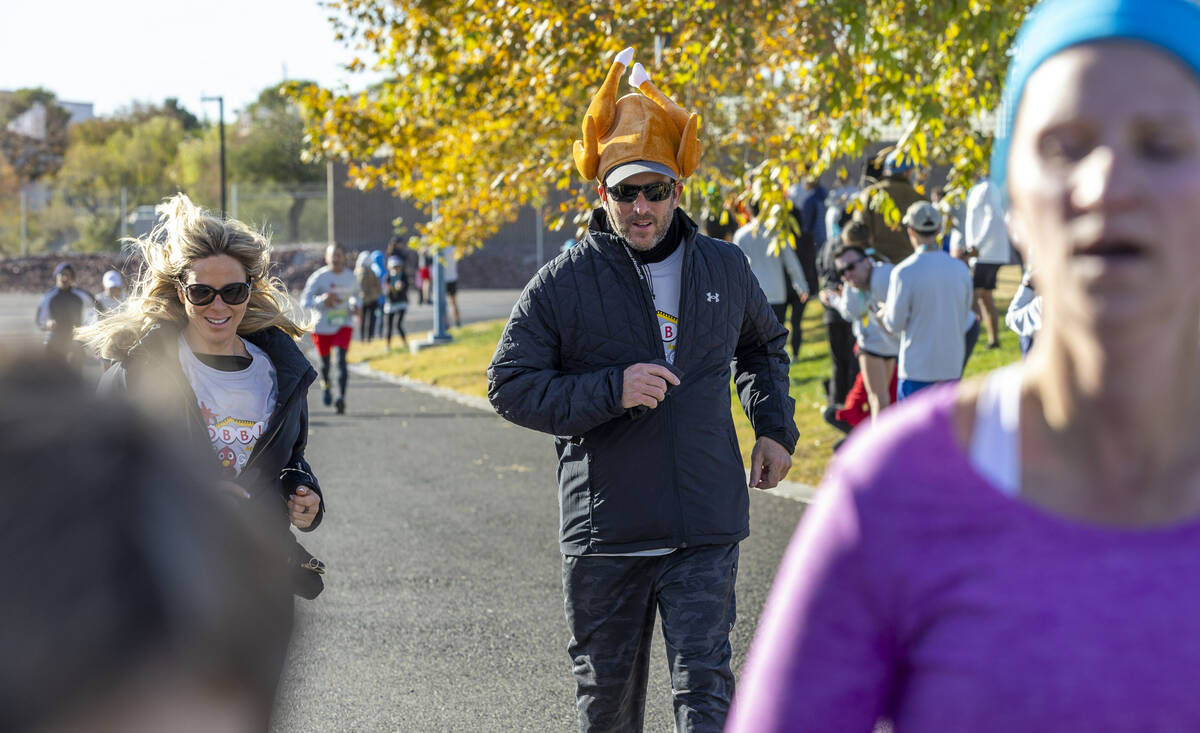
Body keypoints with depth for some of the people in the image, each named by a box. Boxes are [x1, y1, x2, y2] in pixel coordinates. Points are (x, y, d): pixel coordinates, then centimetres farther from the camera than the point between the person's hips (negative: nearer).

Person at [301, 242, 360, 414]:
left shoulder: (351, 277, 1)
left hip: (343, 325, 1)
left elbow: (356, 295, 21)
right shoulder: (318, 277, -11)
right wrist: (322, 300, -34)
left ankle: (341, 398, -24)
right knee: (325, 360, 14)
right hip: (322, 327, -1)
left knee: (341, 360, -18)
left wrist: (355, 306, -1)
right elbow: (305, 300, -16)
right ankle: (325, 384, 47)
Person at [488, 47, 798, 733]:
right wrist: (609, 391, -18)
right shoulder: (563, 283, -4)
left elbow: (764, 345, 27)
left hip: (706, 529, 1)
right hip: (605, 534, -1)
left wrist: (775, 427, 13)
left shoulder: (726, 269, 6)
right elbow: (510, 383, -6)